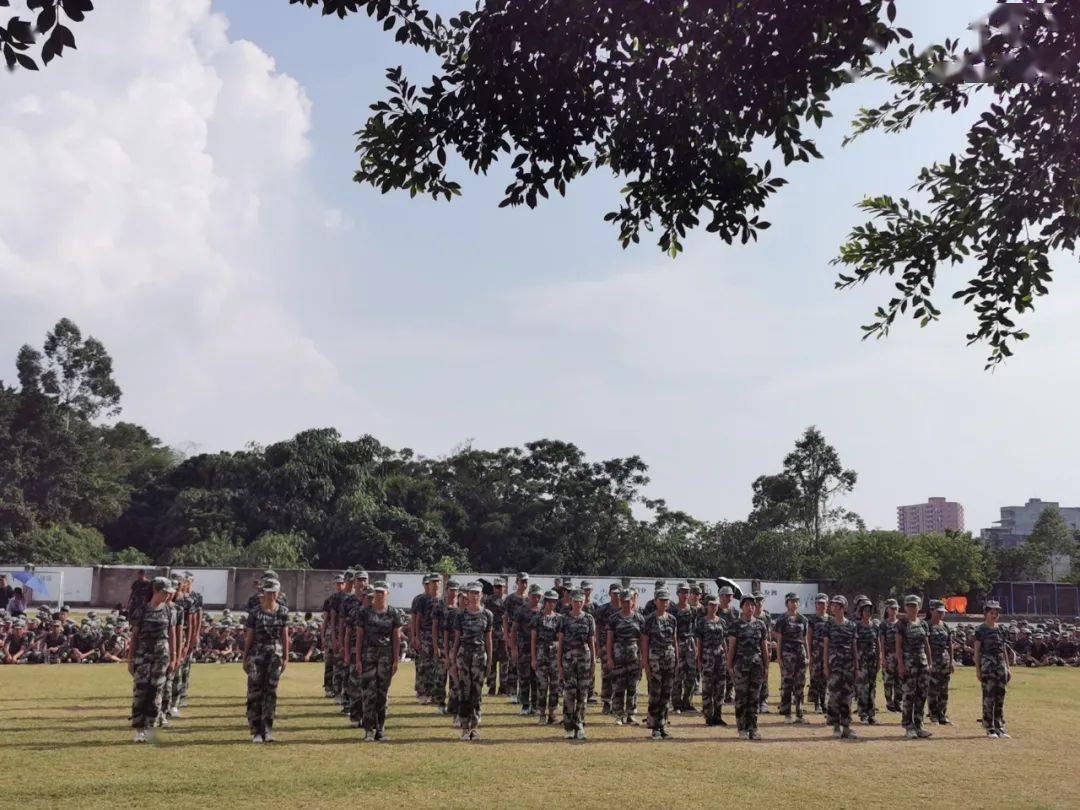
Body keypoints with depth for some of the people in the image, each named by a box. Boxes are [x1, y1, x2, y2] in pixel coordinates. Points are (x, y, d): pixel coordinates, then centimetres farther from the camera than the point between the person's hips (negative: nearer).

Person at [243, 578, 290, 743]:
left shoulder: (283, 611, 4)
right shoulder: (255, 613, -3)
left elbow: (285, 635, 8)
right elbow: (249, 636, 1)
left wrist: (286, 657, 7)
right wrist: (245, 658, 1)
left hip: (276, 654, 2)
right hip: (257, 653, -2)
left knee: (271, 691, 2)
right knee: (255, 691, -2)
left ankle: (267, 730, 9)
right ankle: (256, 731, 4)